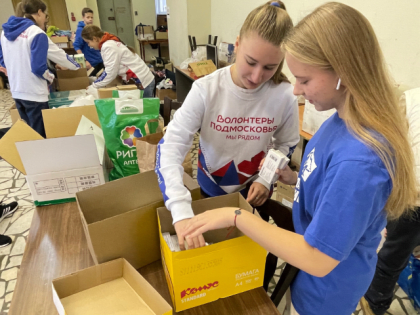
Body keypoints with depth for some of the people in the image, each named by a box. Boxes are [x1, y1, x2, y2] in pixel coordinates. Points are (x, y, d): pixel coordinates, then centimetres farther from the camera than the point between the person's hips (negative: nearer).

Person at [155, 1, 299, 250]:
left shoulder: (285, 96, -21)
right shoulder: (206, 89, -26)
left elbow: (287, 144, -2)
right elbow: (170, 147, -31)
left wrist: (266, 179, -19)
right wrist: (182, 211, -43)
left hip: (254, 190, 1)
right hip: (212, 187, 0)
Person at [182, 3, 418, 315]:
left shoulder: (359, 160, -38)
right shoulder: (346, 120, -11)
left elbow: (317, 260, -32)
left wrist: (236, 216, -30)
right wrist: (297, 180, -7)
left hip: (327, 285, -6)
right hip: (316, 259, 7)